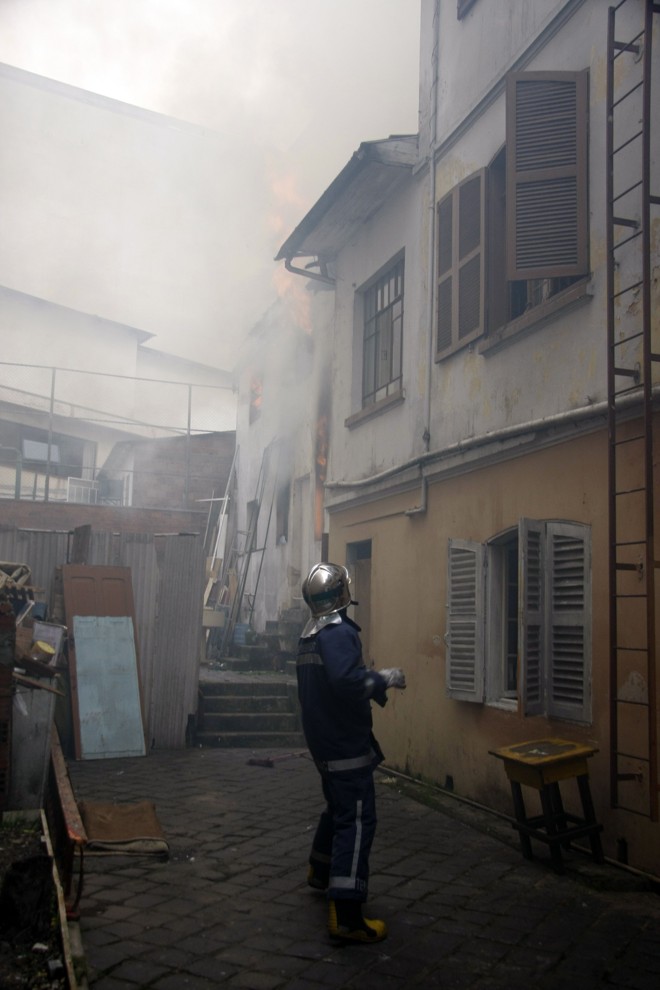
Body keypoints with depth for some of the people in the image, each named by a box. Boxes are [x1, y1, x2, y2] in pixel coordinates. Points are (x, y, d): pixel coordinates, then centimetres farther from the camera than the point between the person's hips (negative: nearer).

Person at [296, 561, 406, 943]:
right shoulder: (339, 632, -19)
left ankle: (321, 871, 45)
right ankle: (347, 916, -13)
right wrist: (385, 678, -18)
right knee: (357, 821, -10)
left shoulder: (311, 635, 11)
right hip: (347, 744, -10)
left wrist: (373, 683, 15)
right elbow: (348, 680, -33)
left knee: (338, 806, 27)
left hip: (324, 740, 10)